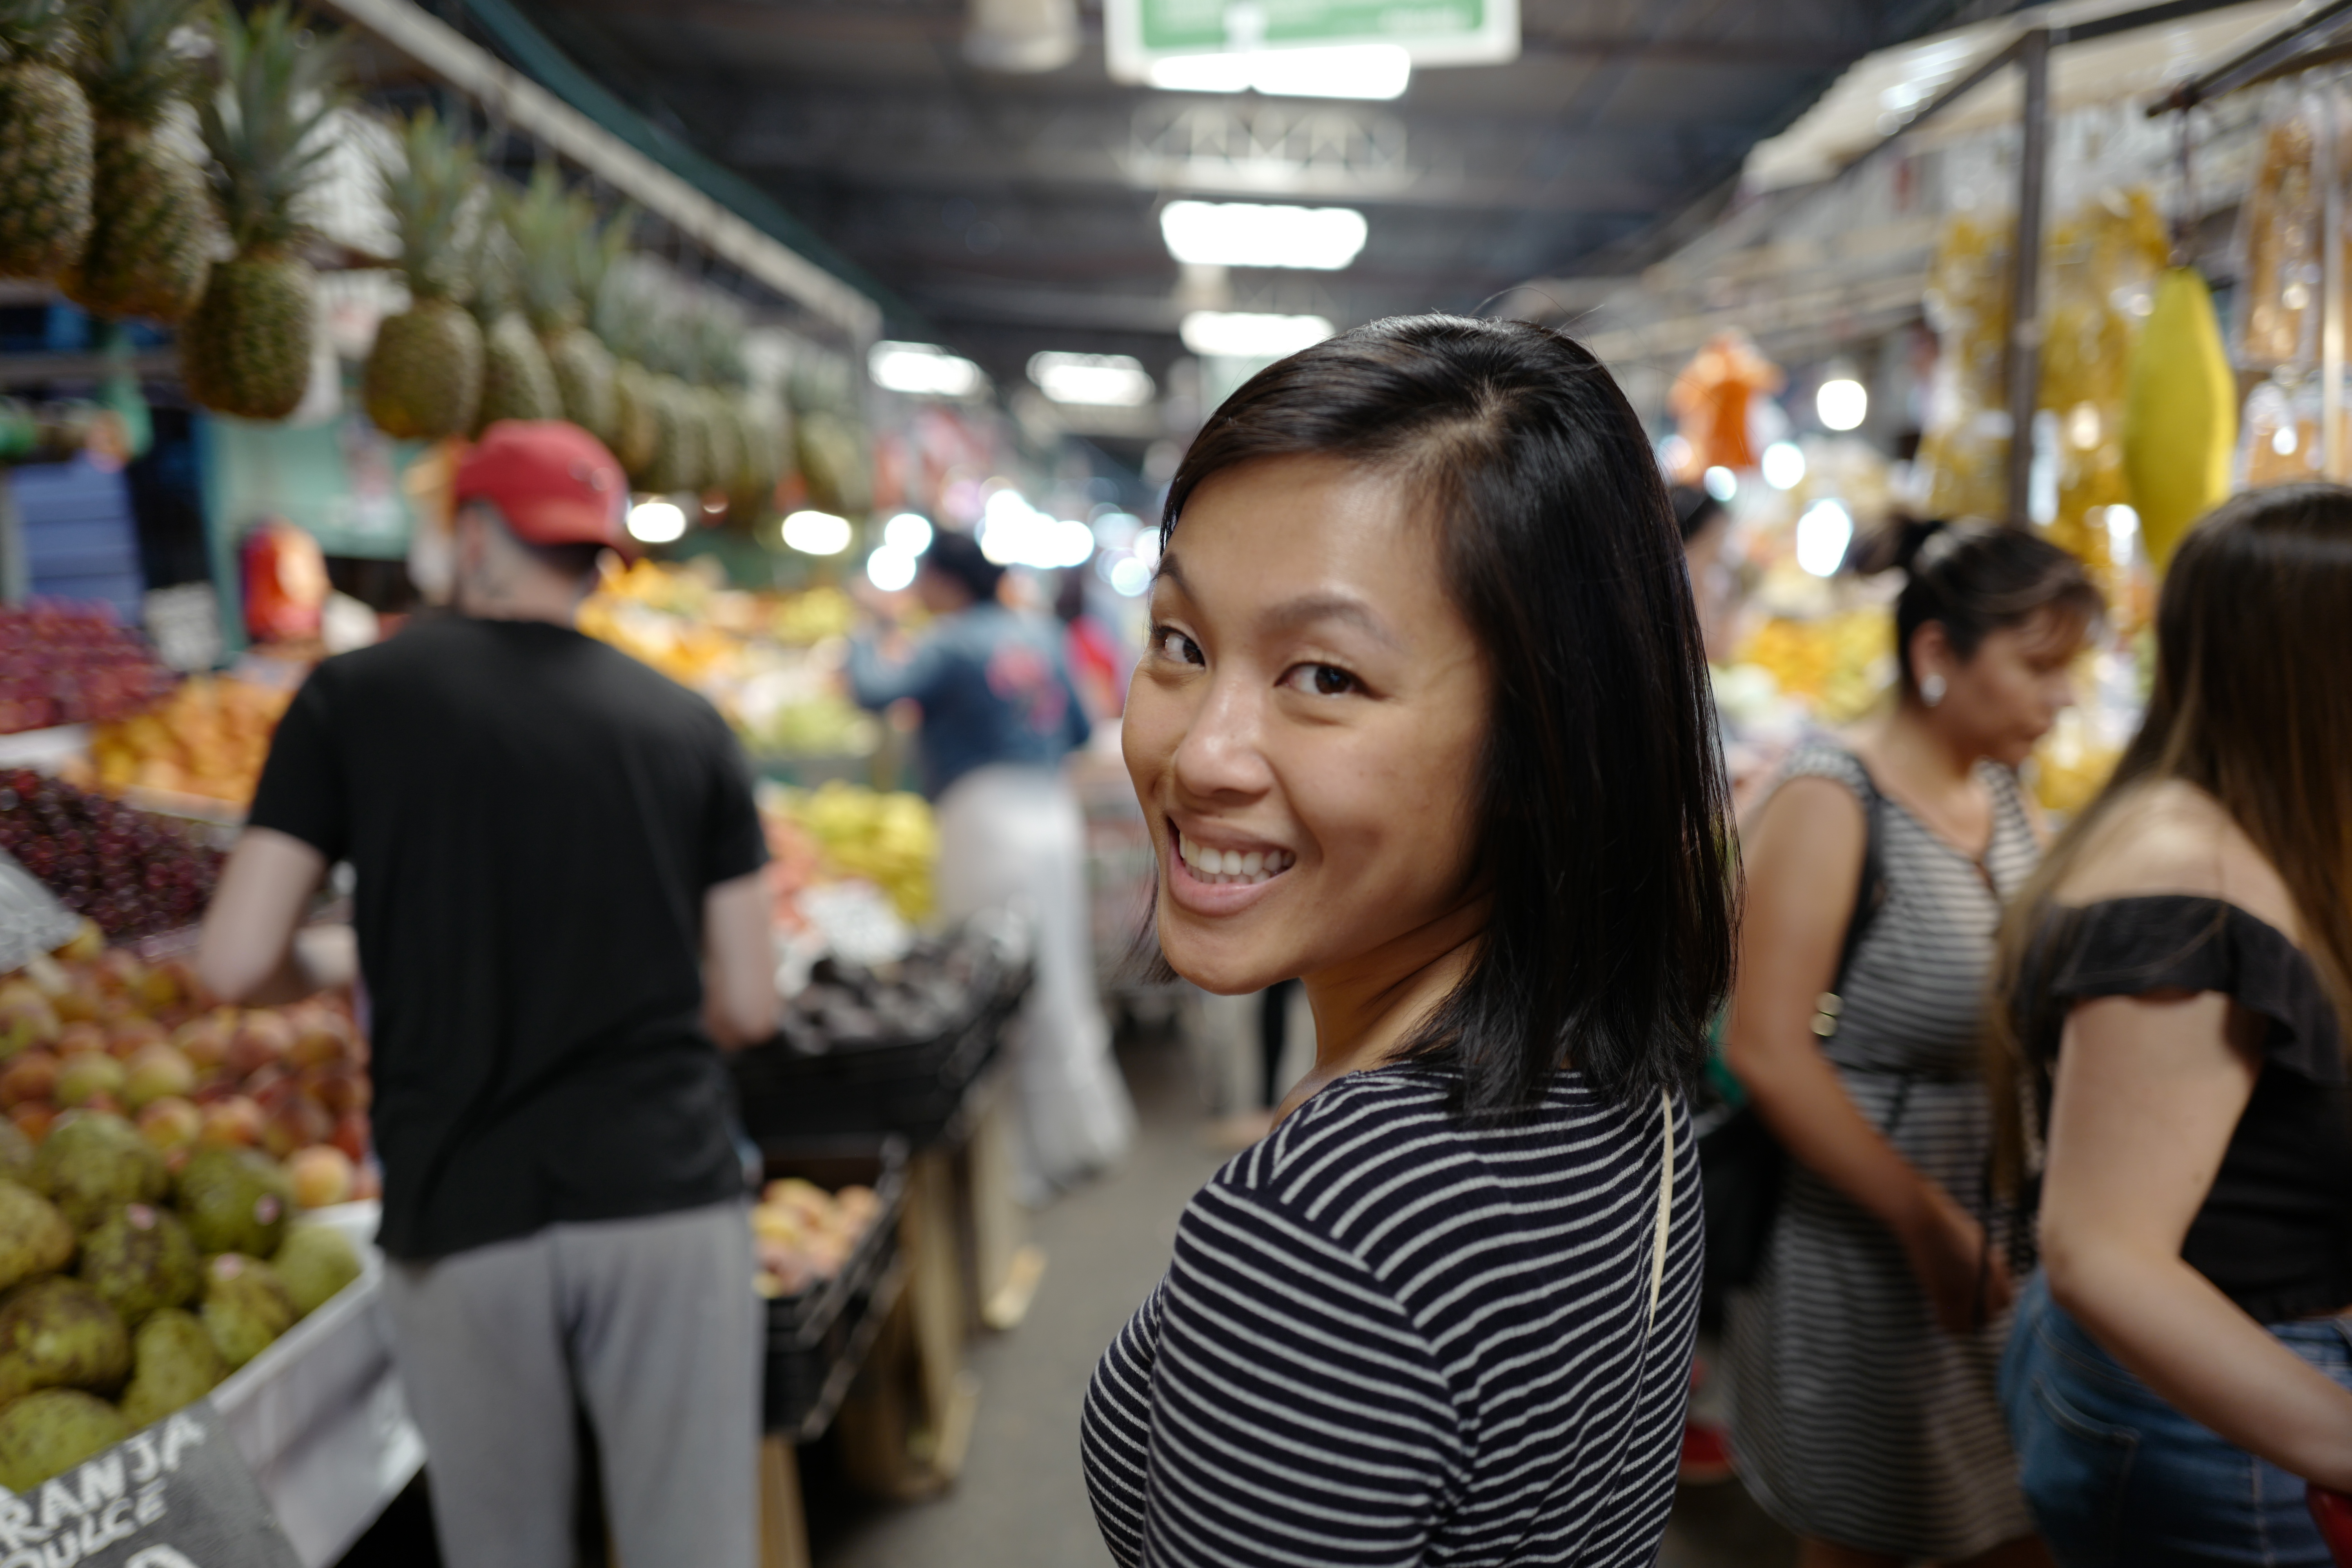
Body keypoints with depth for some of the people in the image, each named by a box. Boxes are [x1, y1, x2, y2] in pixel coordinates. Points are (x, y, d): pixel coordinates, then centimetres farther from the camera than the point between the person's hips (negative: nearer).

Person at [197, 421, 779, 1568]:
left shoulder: (356, 697, 1)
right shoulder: (687, 725, 4)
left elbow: (236, 965, -2)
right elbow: (747, 1006, 5)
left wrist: (328, 981, 19)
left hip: (462, 1219, 0)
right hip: (667, 1191, 1)